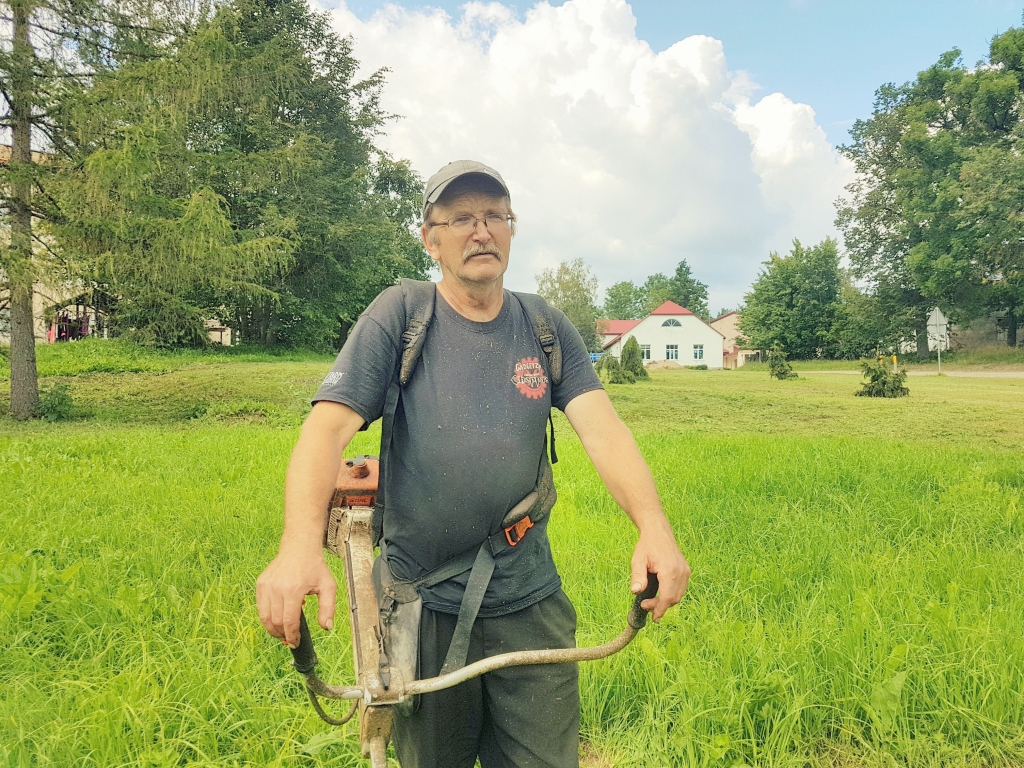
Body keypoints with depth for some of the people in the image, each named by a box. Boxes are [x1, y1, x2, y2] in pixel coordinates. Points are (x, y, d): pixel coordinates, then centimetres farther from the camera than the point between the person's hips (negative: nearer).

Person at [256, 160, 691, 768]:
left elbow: (603, 429, -9)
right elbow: (329, 426, -16)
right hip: (423, 607, -2)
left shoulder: (549, 330, 2)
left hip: (531, 607, 2)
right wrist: (301, 546, -33)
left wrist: (654, 526, -27)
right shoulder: (398, 318, -6)